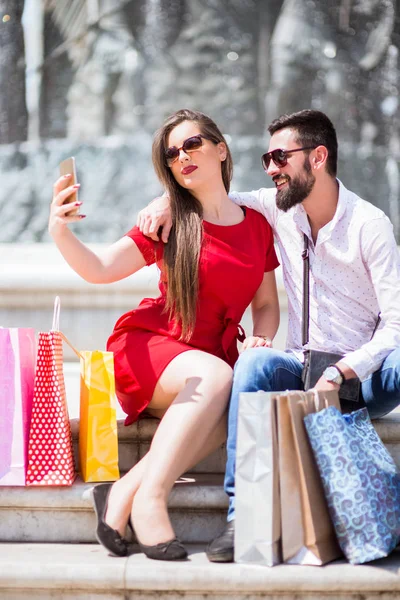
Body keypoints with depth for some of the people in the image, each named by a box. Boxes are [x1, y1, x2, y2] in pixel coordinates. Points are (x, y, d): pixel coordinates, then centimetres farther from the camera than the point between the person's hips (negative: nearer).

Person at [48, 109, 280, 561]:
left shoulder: (257, 225, 10)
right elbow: (99, 270, -8)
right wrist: (60, 233, -28)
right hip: (147, 346, -3)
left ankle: (126, 490, -33)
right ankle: (149, 497, -34)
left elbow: (267, 304, 16)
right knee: (215, 376, -36)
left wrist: (261, 339, -6)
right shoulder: (169, 222, 0)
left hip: (215, 356, 3)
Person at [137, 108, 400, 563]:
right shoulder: (277, 208, 7)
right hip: (302, 369, 3)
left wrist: (341, 373, -26)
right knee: (254, 360, -30)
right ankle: (241, 515, -33)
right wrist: (168, 200, -1)